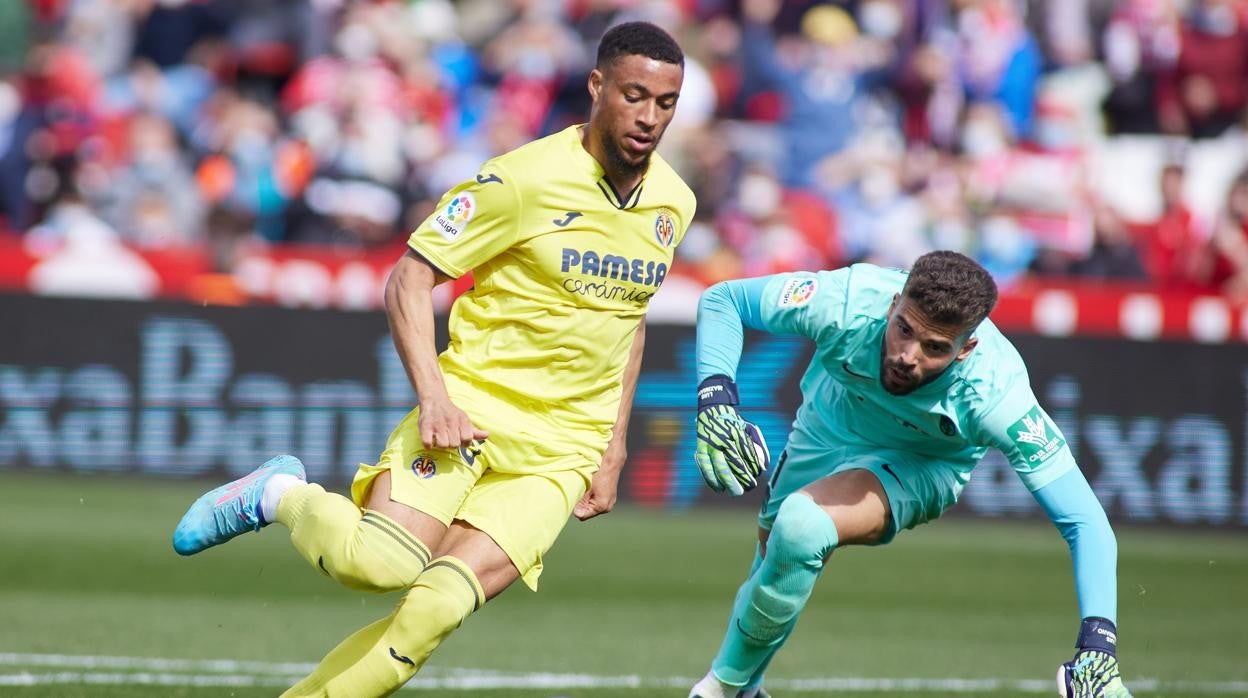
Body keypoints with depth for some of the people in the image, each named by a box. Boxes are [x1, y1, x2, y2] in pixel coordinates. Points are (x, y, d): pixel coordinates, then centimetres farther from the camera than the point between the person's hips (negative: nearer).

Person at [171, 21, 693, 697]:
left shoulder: (673, 203, 7)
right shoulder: (525, 179, -12)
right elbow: (407, 280, -8)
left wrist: (614, 445, 18)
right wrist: (433, 398, -20)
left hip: (560, 453, 4)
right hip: (470, 408, -4)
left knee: (439, 605, -19)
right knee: (377, 561, -26)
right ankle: (281, 495, 6)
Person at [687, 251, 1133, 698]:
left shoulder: (994, 391, -39)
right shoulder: (846, 302, -36)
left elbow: (1084, 520, -36)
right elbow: (722, 299, -18)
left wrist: (1097, 645, -48)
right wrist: (715, 399, -35)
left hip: (920, 465, -3)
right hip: (827, 429, 3)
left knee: (801, 527, -29)